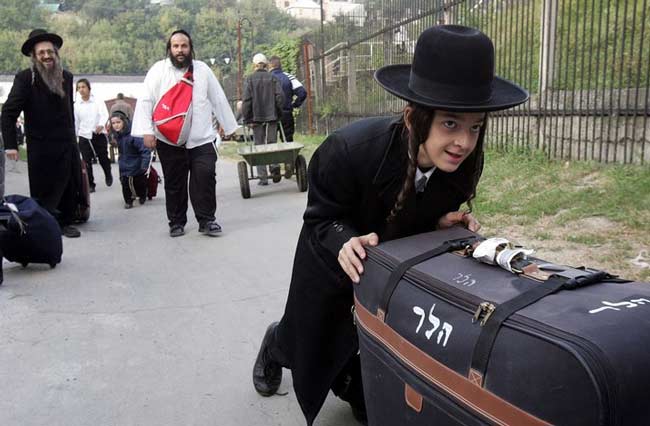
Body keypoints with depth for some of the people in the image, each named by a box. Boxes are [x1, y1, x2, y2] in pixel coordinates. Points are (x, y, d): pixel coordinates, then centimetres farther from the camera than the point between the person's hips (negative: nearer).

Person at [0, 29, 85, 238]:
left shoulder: (66, 76, 10)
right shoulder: (25, 78, -6)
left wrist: (72, 137, 14)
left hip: (67, 144, 5)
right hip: (40, 147, -4)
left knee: (72, 188, 5)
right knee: (43, 191, 3)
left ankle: (65, 222, 19)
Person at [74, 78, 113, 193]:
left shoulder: (98, 101, -2)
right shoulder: (76, 105, 5)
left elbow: (104, 114, -14)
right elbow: (75, 122, 10)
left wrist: (101, 125, -34)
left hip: (99, 134, -2)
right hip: (84, 136, 2)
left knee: (103, 158, 6)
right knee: (86, 162, -1)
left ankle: (108, 175, 36)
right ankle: (90, 184, 8)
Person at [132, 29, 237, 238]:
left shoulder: (203, 69, 9)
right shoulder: (158, 70, 2)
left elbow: (218, 99, 13)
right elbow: (145, 101, -2)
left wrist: (229, 126, 15)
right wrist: (147, 131, -11)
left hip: (202, 139, 1)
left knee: (205, 177, -7)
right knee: (174, 183, 7)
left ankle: (206, 220, 6)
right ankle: (176, 222, 21)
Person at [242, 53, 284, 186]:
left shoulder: (250, 79, -3)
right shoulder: (273, 78, 2)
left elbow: (246, 100, -8)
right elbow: (280, 96, -5)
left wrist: (247, 118, -3)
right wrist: (277, 112, 6)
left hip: (257, 116, -1)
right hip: (272, 115, 2)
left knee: (259, 145, 5)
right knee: (272, 143, 11)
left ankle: (263, 177, 4)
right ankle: (275, 166, -14)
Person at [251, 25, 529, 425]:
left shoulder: (463, 163, -26)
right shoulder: (350, 149, -40)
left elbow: (429, 215, -5)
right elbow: (321, 218, -23)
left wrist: (446, 223, -27)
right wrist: (346, 243, -43)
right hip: (338, 259, -2)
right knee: (311, 342, 20)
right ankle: (276, 346, 59)